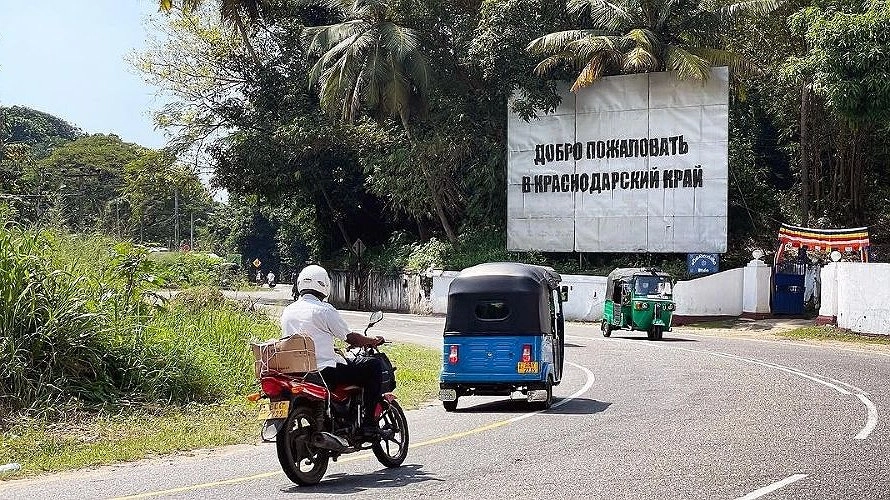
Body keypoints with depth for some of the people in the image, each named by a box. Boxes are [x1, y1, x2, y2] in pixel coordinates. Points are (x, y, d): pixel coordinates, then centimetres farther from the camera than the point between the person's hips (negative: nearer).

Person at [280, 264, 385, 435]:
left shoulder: (287, 312, 11)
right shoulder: (324, 309, -9)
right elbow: (350, 338, -4)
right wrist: (373, 341, 14)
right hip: (325, 372, -8)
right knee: (374, 365, -1)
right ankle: (368, 423, -4)